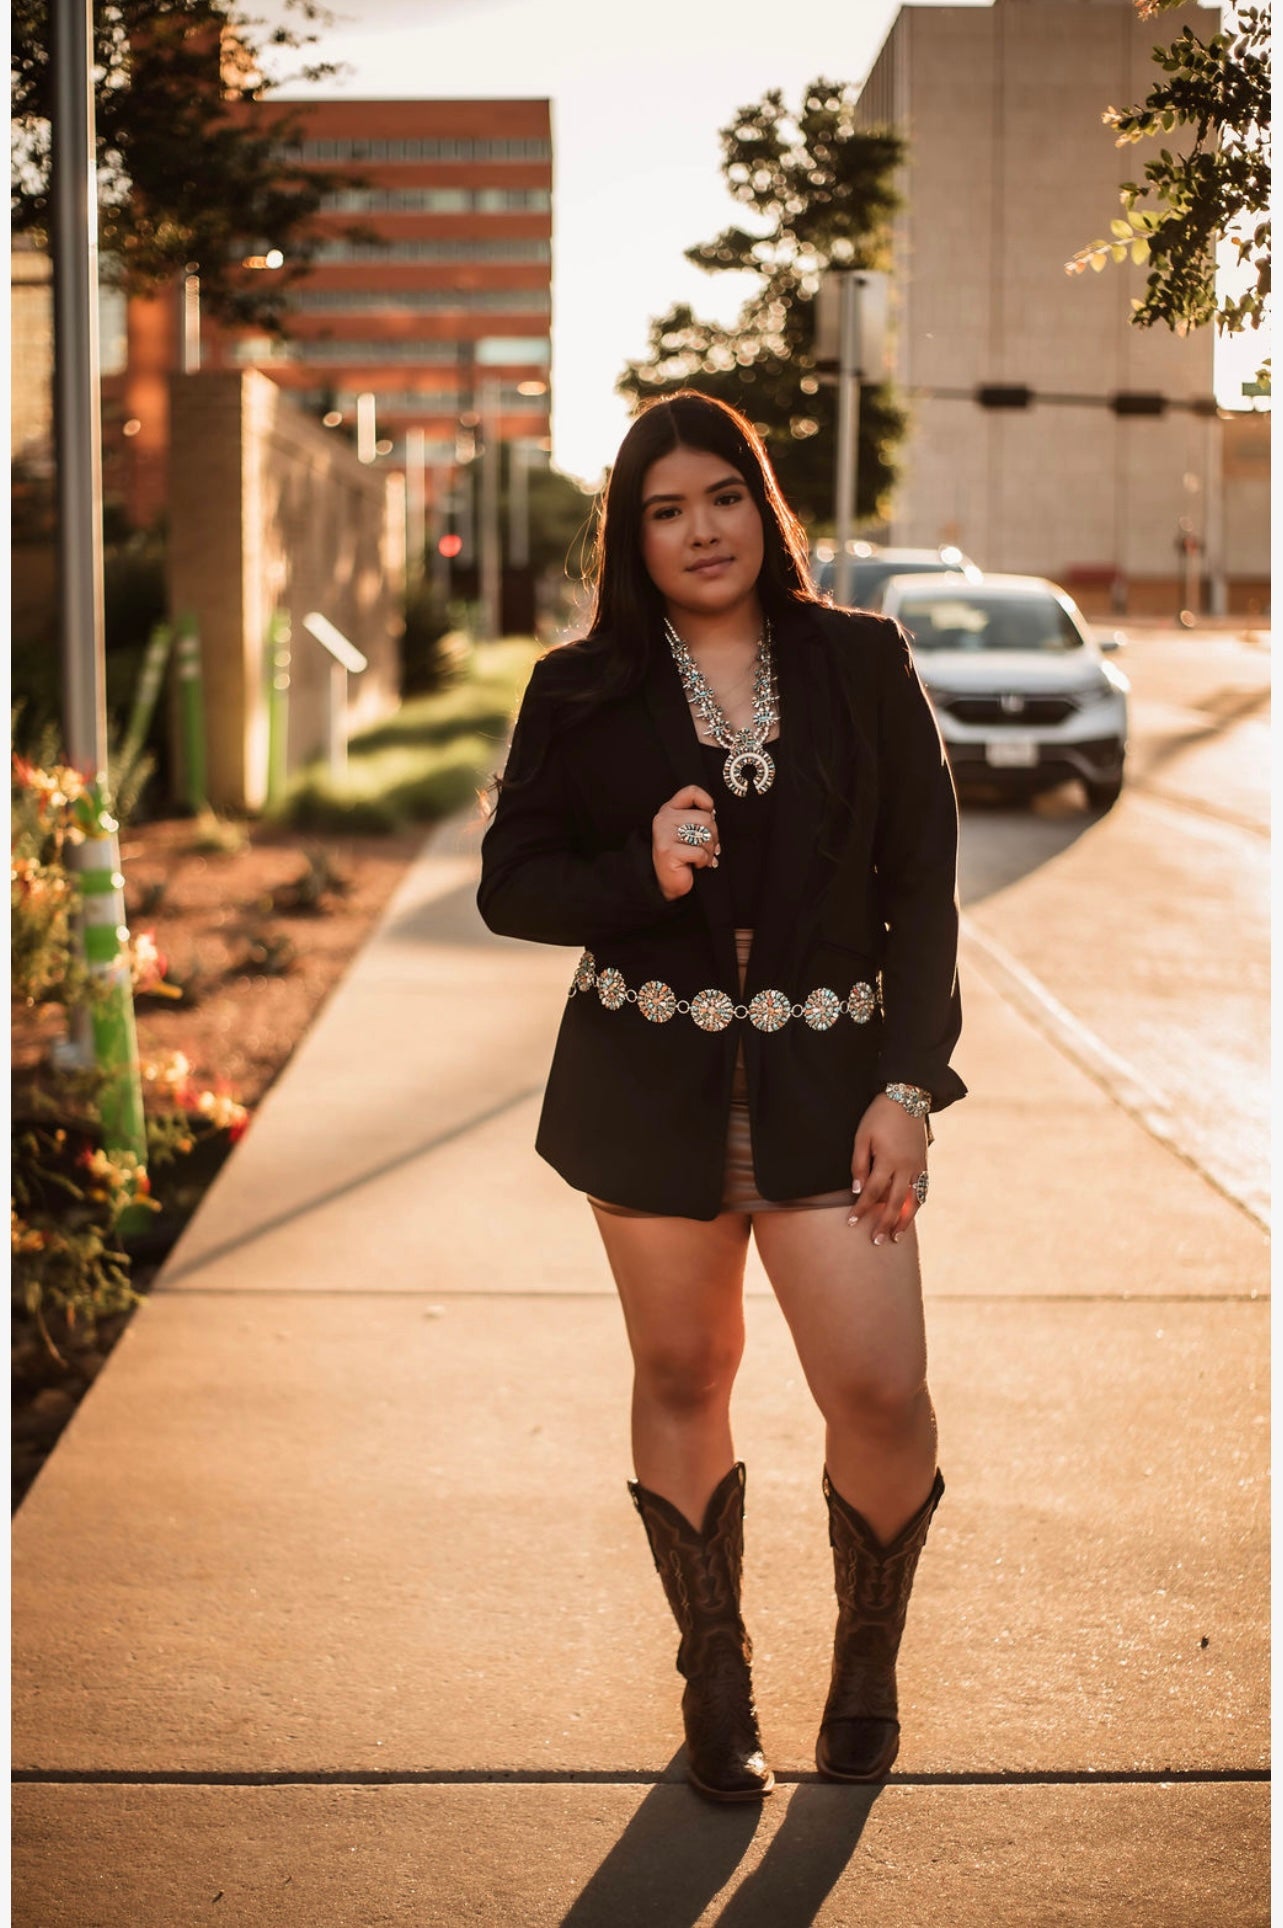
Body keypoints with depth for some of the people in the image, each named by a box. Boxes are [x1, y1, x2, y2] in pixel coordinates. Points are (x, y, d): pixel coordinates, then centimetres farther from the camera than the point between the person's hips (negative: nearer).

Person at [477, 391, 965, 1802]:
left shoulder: (862, 665, 4)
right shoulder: (583, 691, 4)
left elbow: (922, 888, 2)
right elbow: (509, 882, 4)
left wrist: (909, 1084, -6)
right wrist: (641, 875, -15)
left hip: (829, 1078, 0)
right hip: (651, 1087, 1)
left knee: (882, 1392, -8)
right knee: (682, 1381, 8)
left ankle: (867, 1661, 21)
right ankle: (714, 1687, 27)